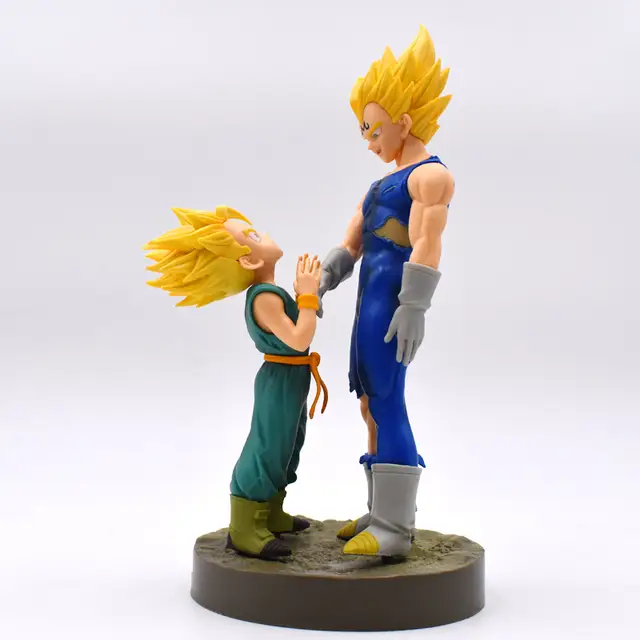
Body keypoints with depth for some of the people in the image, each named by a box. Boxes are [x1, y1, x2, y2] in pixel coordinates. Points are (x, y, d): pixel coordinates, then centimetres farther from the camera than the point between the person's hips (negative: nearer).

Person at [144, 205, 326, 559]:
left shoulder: (267, 293, 6)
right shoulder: (265, 298, -25)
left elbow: (297, 326, 14)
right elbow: (299, 339, -31)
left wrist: (305, 289, 6)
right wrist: (307, 294, -26)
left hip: (287, 380, 11)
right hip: (280, 382, -11)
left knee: (284, 450, 20)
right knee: (266, 450, -7)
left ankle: (271, 516, 34)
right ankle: (244, 530, -1)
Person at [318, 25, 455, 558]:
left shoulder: (431, 174, -6)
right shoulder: (384, 183, 24)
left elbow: (427, 246, -18)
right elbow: (349, 245, 18)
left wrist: (414, 308, -25)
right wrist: (316, 290, 7)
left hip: (392, 298, -10)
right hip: (372, 299, 10)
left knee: (387, 405, -13)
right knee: (373, 407, 10)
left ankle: (394, 529, -11)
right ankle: (387, 514, 17)